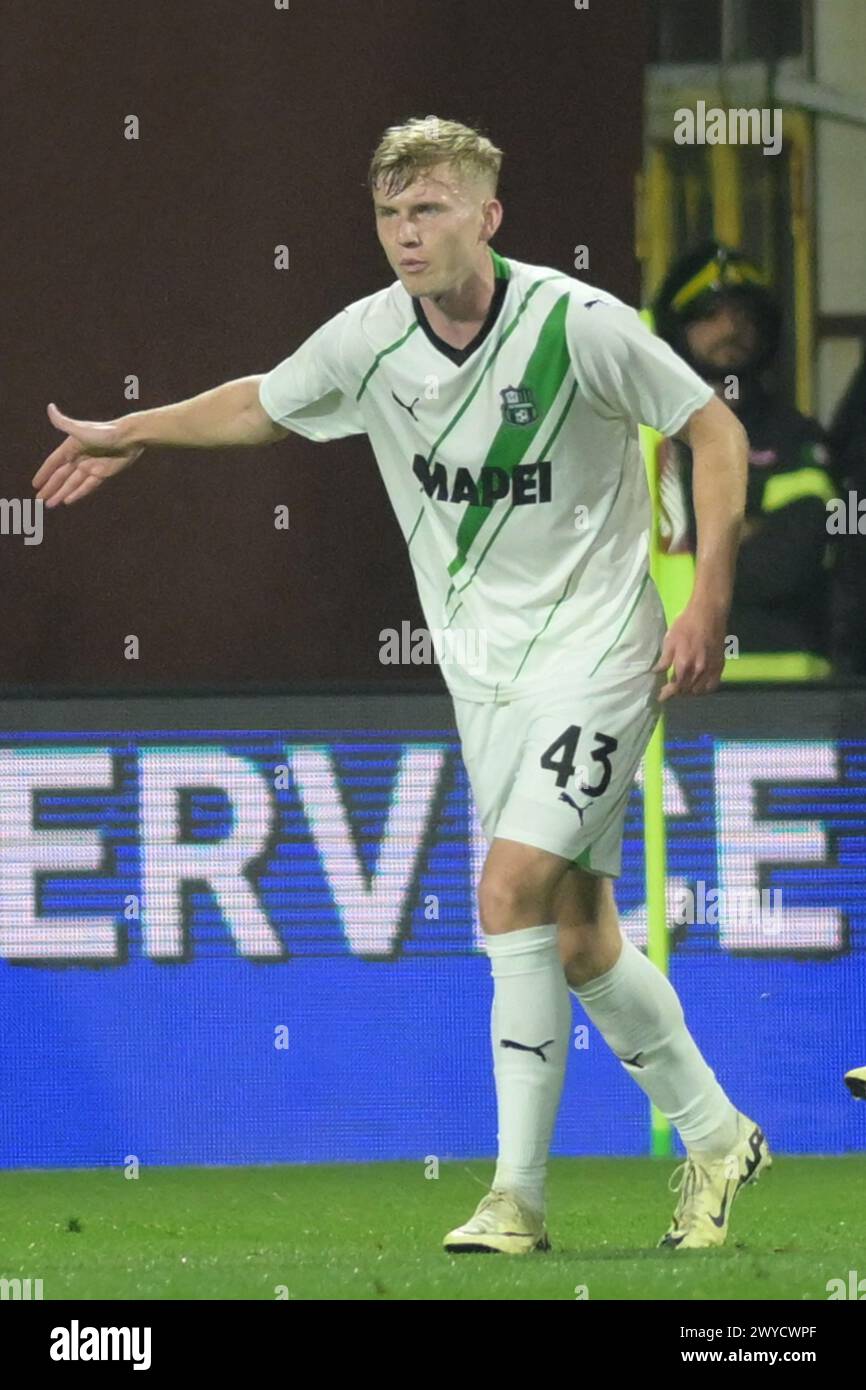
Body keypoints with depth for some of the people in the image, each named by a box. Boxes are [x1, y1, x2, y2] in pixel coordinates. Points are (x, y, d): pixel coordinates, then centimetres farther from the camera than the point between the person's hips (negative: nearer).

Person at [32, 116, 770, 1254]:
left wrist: (709, 601, -13)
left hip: (592, 650, -5)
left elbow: (714, 429, -7)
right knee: (576, 937, 7)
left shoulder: (578, 325, -17)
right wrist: (130, 434, 25)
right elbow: (264, 404, 18)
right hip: (482, 670, 5)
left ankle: (518, 1194, -12)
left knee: (514, 890, -18)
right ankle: (716, 1138, 26)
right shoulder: (369, 339, -3)